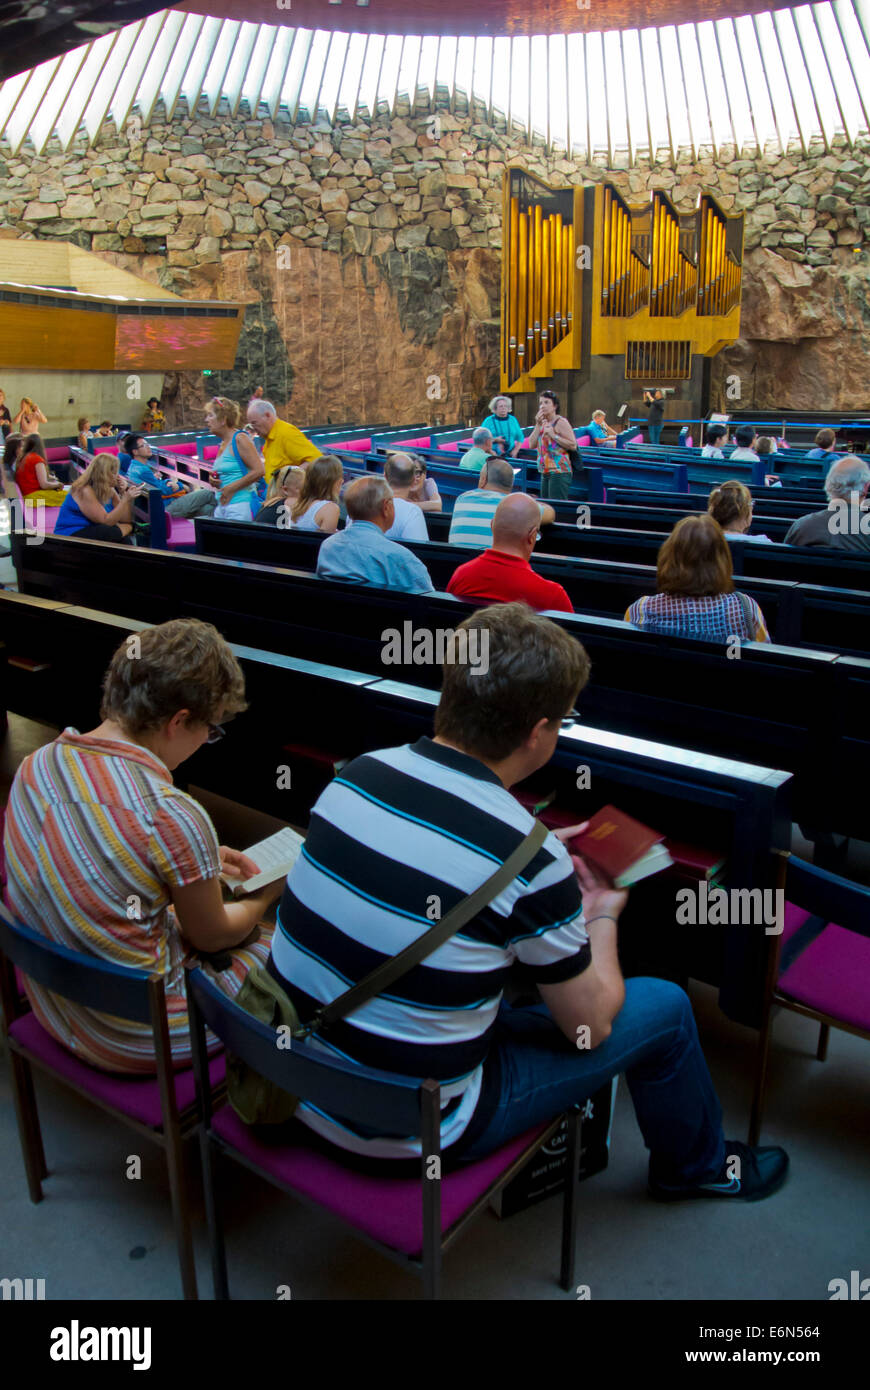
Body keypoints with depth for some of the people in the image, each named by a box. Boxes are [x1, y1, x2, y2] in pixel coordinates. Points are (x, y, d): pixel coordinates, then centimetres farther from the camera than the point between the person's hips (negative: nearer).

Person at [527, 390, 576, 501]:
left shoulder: (561, 422, -7)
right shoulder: (543, 422, 16)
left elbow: (573, 445, -14)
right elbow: (531, 445, 8)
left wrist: (553, 435, -16)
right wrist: (538, 425, -1)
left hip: (559, 472, -9)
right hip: (545, 472, 9)